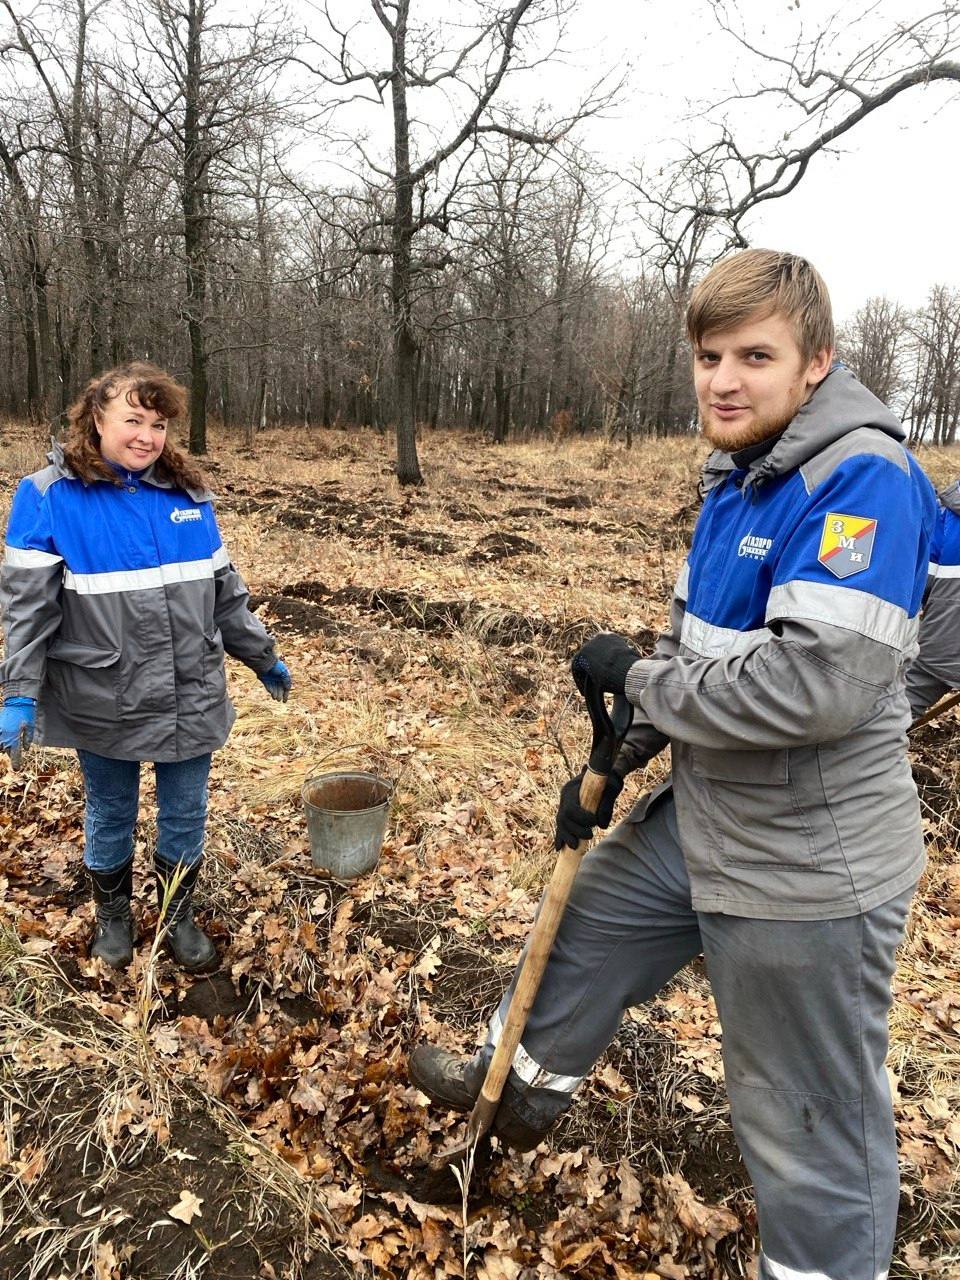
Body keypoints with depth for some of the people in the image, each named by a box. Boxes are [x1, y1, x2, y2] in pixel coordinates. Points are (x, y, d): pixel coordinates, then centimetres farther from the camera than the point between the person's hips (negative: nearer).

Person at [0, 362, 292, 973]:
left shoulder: (188, 494, 2)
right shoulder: (50, 497, -9)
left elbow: (225, 590, 10)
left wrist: (264, 656, 15)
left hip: (191, 696, 3)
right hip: (104, 704, -2)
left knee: (186, 815, 14)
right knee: (111, 814, 18)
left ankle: (179, 915, 38)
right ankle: (114, 913, 43)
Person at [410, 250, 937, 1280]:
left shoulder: (863, 478, -22)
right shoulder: (738, 474, 6)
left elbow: (817, 682, -33)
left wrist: (635, 679, -19)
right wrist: (617, 764, 9)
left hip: (804, 871, -9)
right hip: (700, 823, 9)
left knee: (807, 1121, 9)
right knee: (589, 926, 27)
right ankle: (520, 1083, 54)